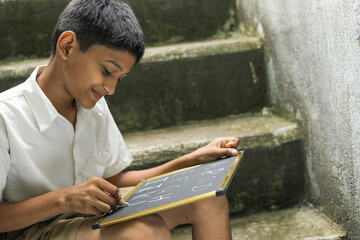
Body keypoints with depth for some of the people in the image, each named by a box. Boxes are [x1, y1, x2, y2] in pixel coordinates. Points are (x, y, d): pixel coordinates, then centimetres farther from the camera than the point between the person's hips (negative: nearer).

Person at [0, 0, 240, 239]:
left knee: (208, 198, -5)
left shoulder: (95, 106, 6)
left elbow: (115, 180, 11)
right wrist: (63, 199, -31)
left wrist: (195, 159, 5)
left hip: (95, 217, 8)